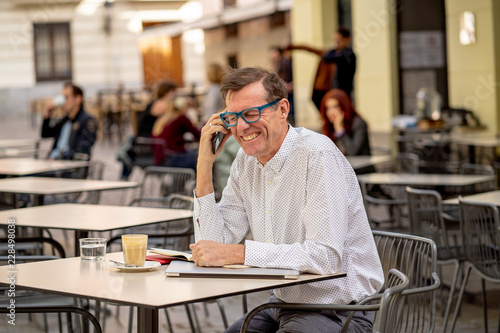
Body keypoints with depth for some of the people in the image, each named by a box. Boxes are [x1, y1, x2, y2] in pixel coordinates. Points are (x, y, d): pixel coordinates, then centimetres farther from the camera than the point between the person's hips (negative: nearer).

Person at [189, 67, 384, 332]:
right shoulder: (246, 161, 5)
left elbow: (326, 256, -27)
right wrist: (204, 165, -5)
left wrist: (237, 253, -26)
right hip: (283, 305, 7)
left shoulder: (318, 156, -19)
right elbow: (214, 245, 0)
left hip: (338, 311, -7)